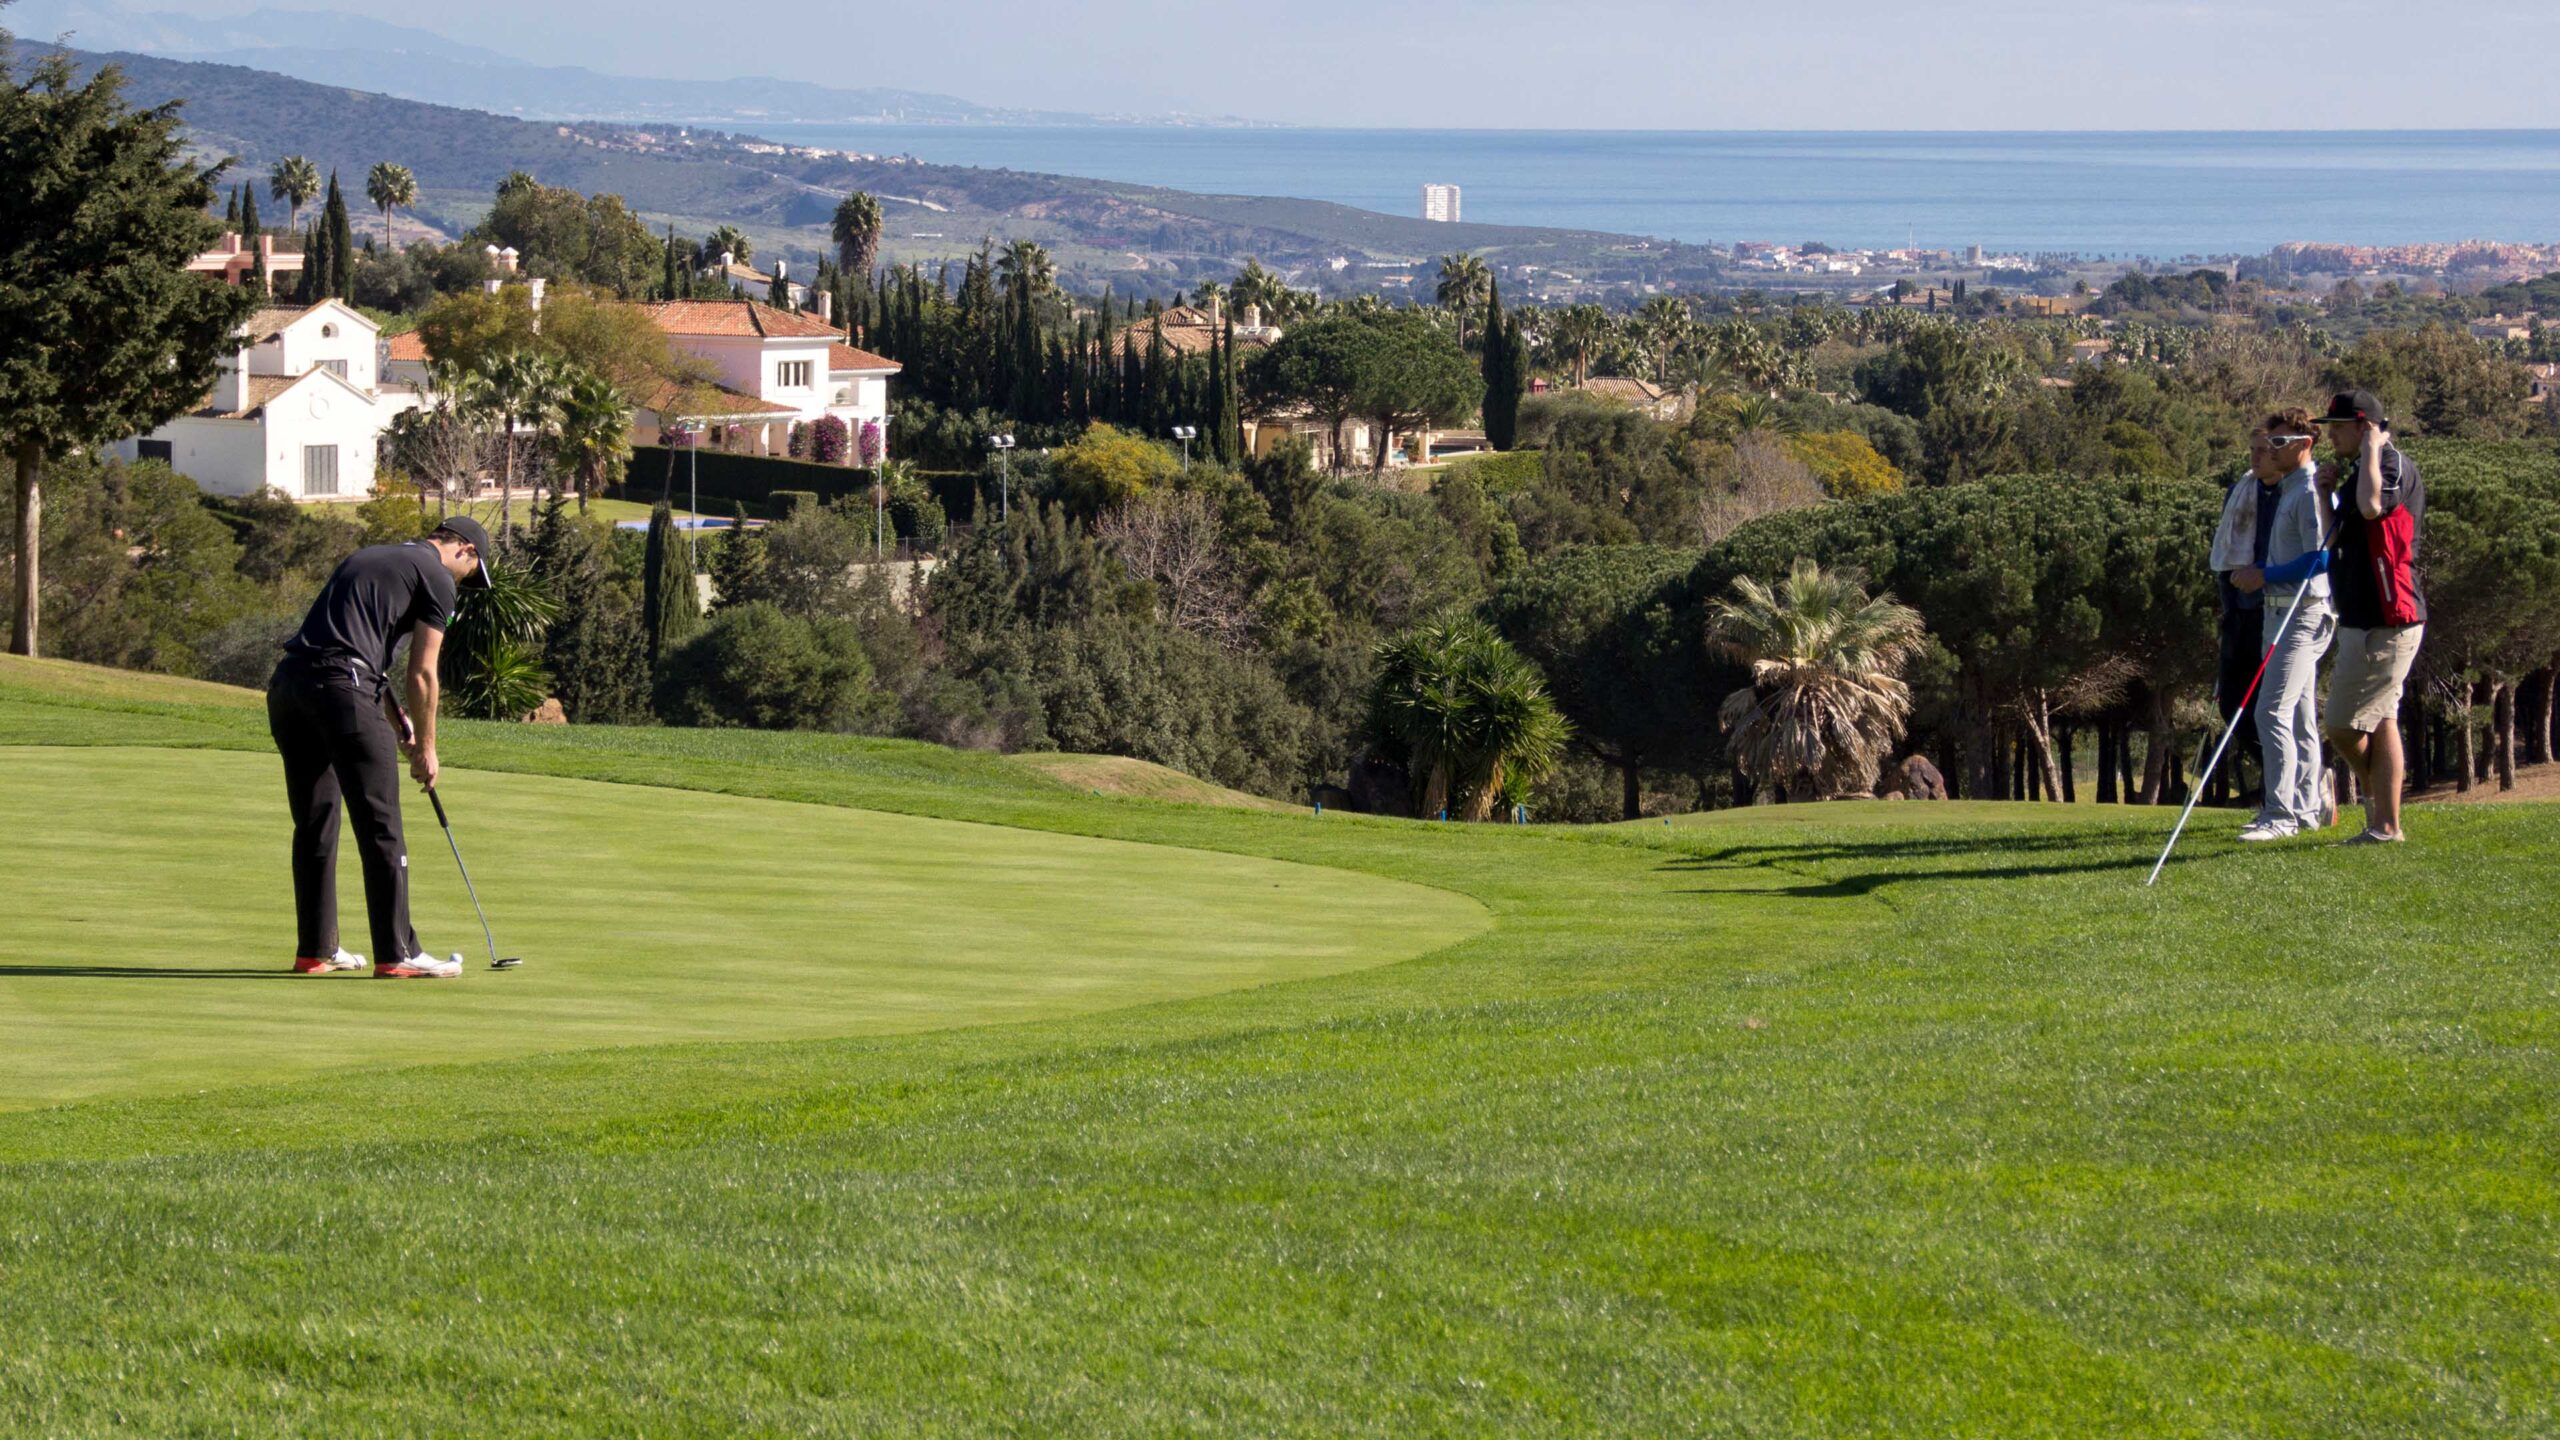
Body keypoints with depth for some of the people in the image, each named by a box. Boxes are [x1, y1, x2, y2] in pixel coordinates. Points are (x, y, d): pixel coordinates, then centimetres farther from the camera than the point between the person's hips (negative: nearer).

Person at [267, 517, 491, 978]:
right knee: (380, 826, -2)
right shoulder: (437, 578, 5)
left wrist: (395, 718, 29)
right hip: (343, 688, -8)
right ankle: (396, 953, -2)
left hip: (288, 681, 8)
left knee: (314, 824, 15)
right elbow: (422, 672, 4)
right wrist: (426, 747, 14)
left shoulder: (367, 557, 28)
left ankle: (315, 949, 18)